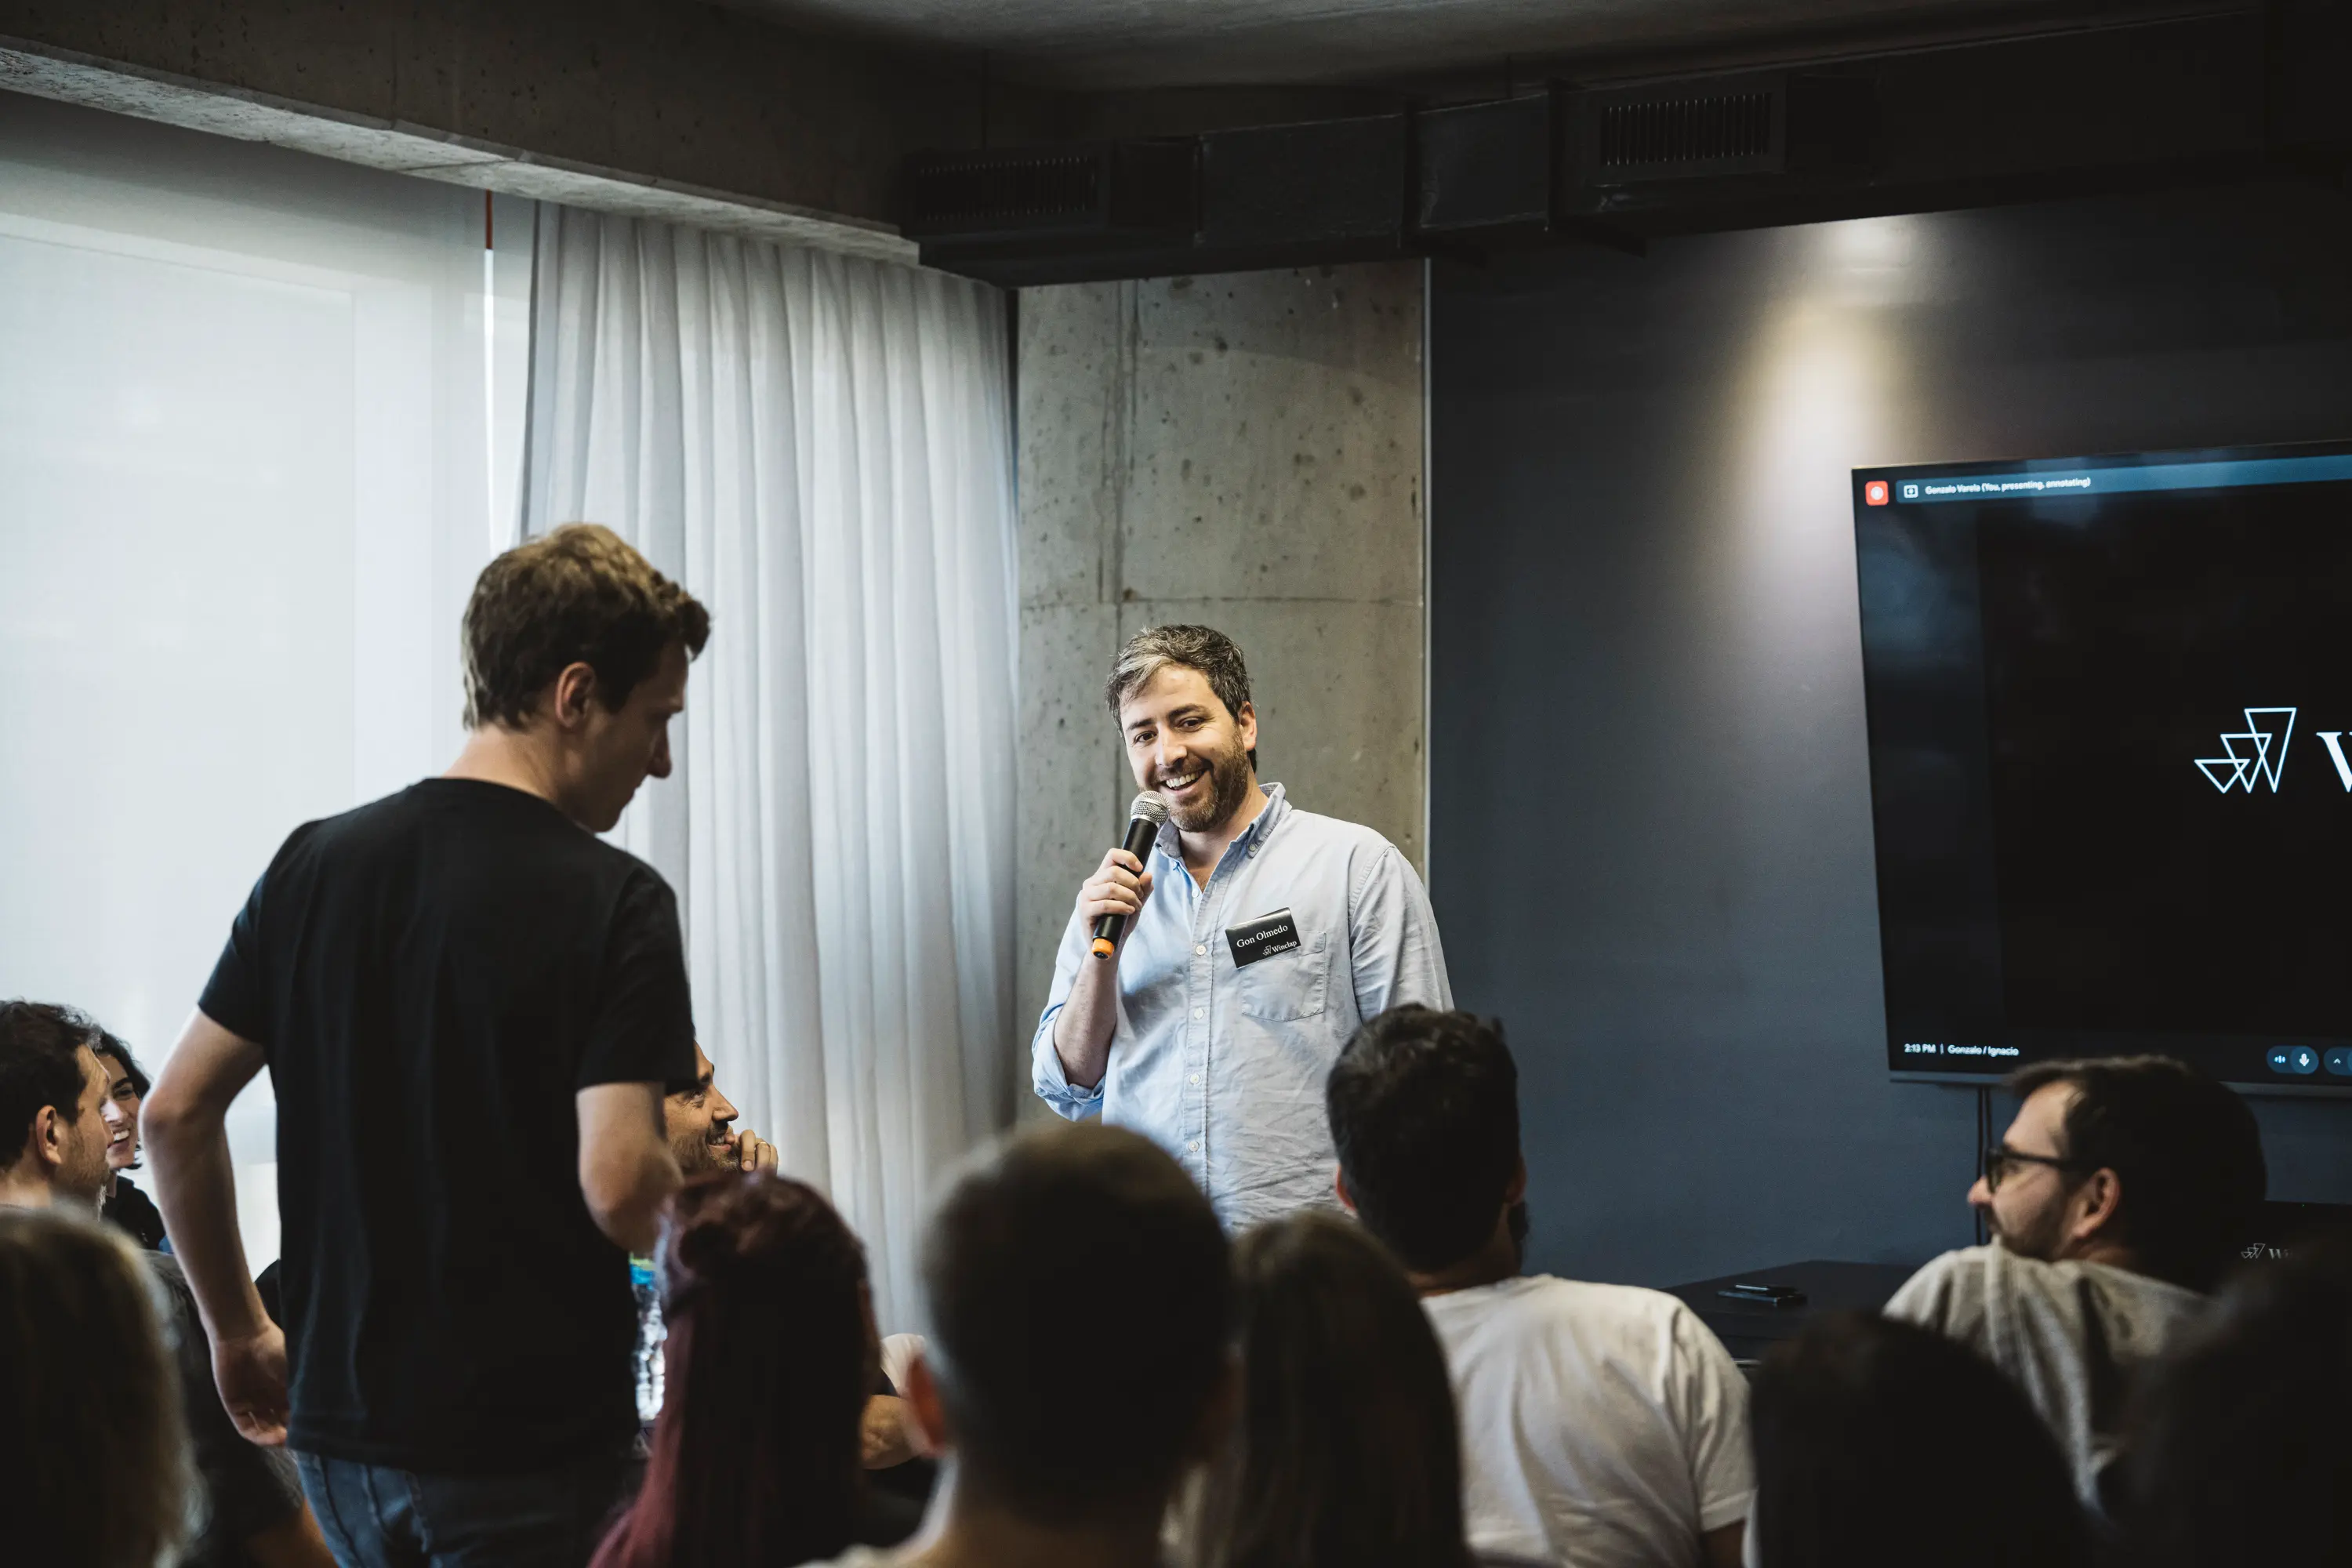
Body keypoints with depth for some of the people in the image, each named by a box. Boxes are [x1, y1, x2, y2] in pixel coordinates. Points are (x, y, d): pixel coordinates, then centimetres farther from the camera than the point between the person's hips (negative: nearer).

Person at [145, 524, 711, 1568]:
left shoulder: (314, 864, 4)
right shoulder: (611, 902, -13)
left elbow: (175, 1113, 6)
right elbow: (618, 1187, -21)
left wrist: (237, 1328, 16)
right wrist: (705, 1184, 1)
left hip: (338, 1418, 6)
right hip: (531, 1444, -6)